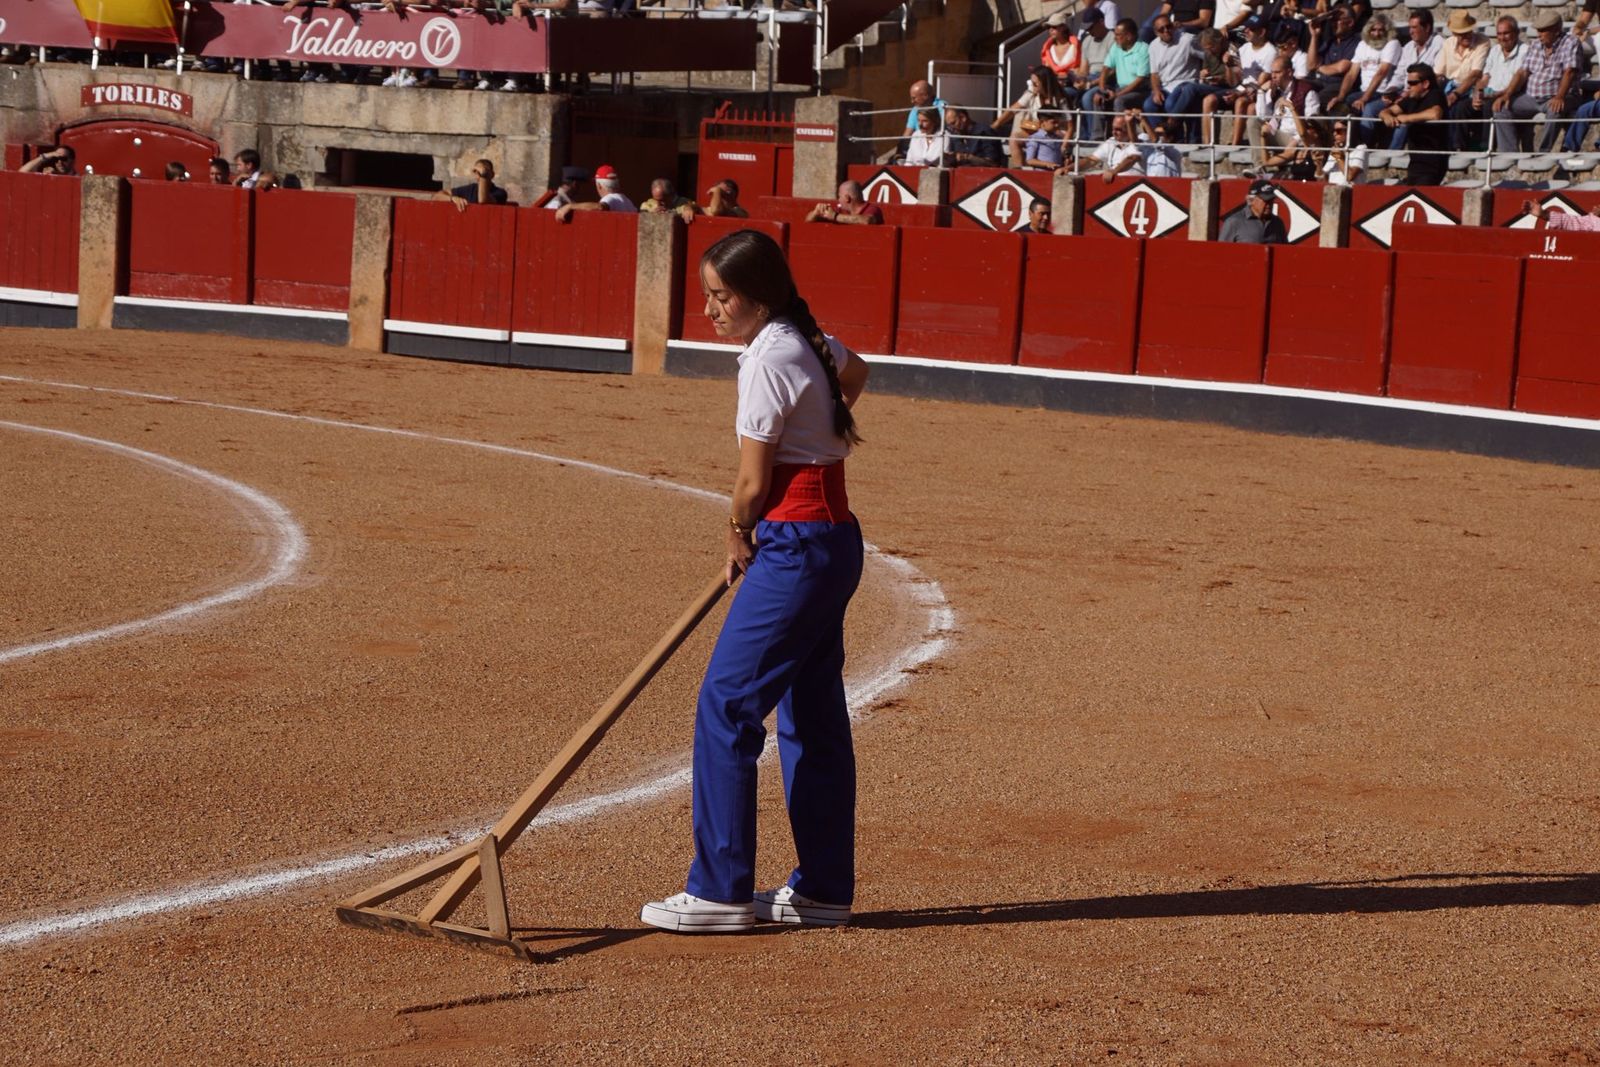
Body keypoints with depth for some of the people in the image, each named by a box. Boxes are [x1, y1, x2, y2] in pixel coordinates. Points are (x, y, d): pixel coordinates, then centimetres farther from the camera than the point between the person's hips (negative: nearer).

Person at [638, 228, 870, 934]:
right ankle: (823, 889, 20)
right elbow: (854, 374, 35)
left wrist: (738, 538, 5)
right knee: (811, 716, 13)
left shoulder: (769, 358, -16)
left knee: (726, 704, -8)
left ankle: (720, 891, -6)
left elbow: (753, 484, -13)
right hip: (834, 539, 10)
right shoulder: (810, 340, 11)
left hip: (798, 547, -10)